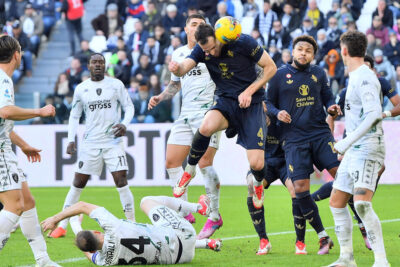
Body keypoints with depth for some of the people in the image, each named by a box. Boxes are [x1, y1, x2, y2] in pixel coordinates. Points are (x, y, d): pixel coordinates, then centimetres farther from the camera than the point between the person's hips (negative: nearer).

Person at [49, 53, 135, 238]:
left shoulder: (116, 85, 2)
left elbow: (129, 106, 8)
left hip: (113, 141, -1)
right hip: (90, 142, 1)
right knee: (78, 182, 2)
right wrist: (71, 139, 3)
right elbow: (74, 115, 13)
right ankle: (62, 226, 8)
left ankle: (132, 223, -2)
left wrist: (124, 124, -11)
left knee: (121, 180, -11)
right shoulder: (81, 89, 6)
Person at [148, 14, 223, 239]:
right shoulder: (178, 54, 16)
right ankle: (184, 213, 11)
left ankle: (214, 216, -6)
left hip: (208, 111, -7)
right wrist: (160, 98, 13)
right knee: (172, 162, 2)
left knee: (204, 163, -15)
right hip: (186, 113, 7)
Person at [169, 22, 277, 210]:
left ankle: (258, 184, 29)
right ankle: (189, 170, -8)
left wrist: (249, 91, -15)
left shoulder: (243, 43, -15)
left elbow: (270, 67, -7)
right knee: (206, 127, -35)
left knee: (256, 164, -12)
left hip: (251, 104, -2)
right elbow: (185, 66, -19)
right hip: (225, 101, 2)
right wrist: (177, 69, -44)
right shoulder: (202, 50, -4)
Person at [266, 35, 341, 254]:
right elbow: (268, 102, 10)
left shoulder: (318, 74, 13)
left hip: (320, 133, 2)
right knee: (300, 187, -12)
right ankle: (323, 237, 1)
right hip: (294, 138, -1)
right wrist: (277, 113, -11)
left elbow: (328, 98, 19)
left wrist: (332, 108, -3)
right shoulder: (280, 75, 6)